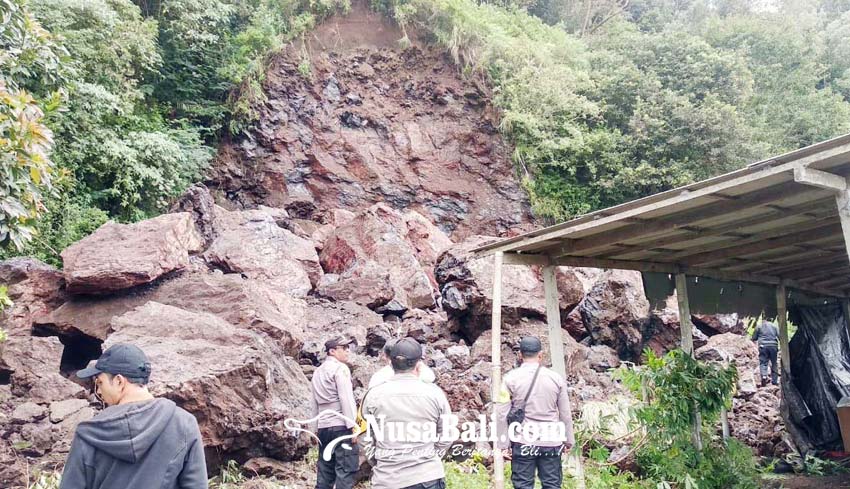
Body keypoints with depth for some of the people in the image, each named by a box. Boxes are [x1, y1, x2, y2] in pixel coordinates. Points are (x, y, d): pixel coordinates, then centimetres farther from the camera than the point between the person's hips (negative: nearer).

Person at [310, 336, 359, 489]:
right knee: (346, 470, -7)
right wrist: (352, 425, -13)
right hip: (341, 426, -8)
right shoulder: (340, 368, -6)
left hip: (323, 427, 8)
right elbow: (346, 398, -13)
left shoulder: (317, 371, 18)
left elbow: (313, 403, 19)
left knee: (325, 471, 11)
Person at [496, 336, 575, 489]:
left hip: (523, 442, -1)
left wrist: (504, 444, 1)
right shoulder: (556, 378, 1)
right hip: (551, 442, 2)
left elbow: (501, 415, -5)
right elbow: (566, 414, 6)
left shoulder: (511, 379, -4)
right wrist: (568, 441, 17)